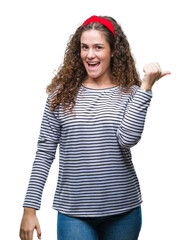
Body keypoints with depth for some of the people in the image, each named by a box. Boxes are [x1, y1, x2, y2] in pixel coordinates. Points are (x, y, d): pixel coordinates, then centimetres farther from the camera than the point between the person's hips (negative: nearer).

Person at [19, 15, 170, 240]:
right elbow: (45, 153, 2)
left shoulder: (131, 93, 0)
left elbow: (127, 139, -18)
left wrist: (145, 86, -16)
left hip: (123, 210, 1)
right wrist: (30, 208, -1)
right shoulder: (62, 94, 2)